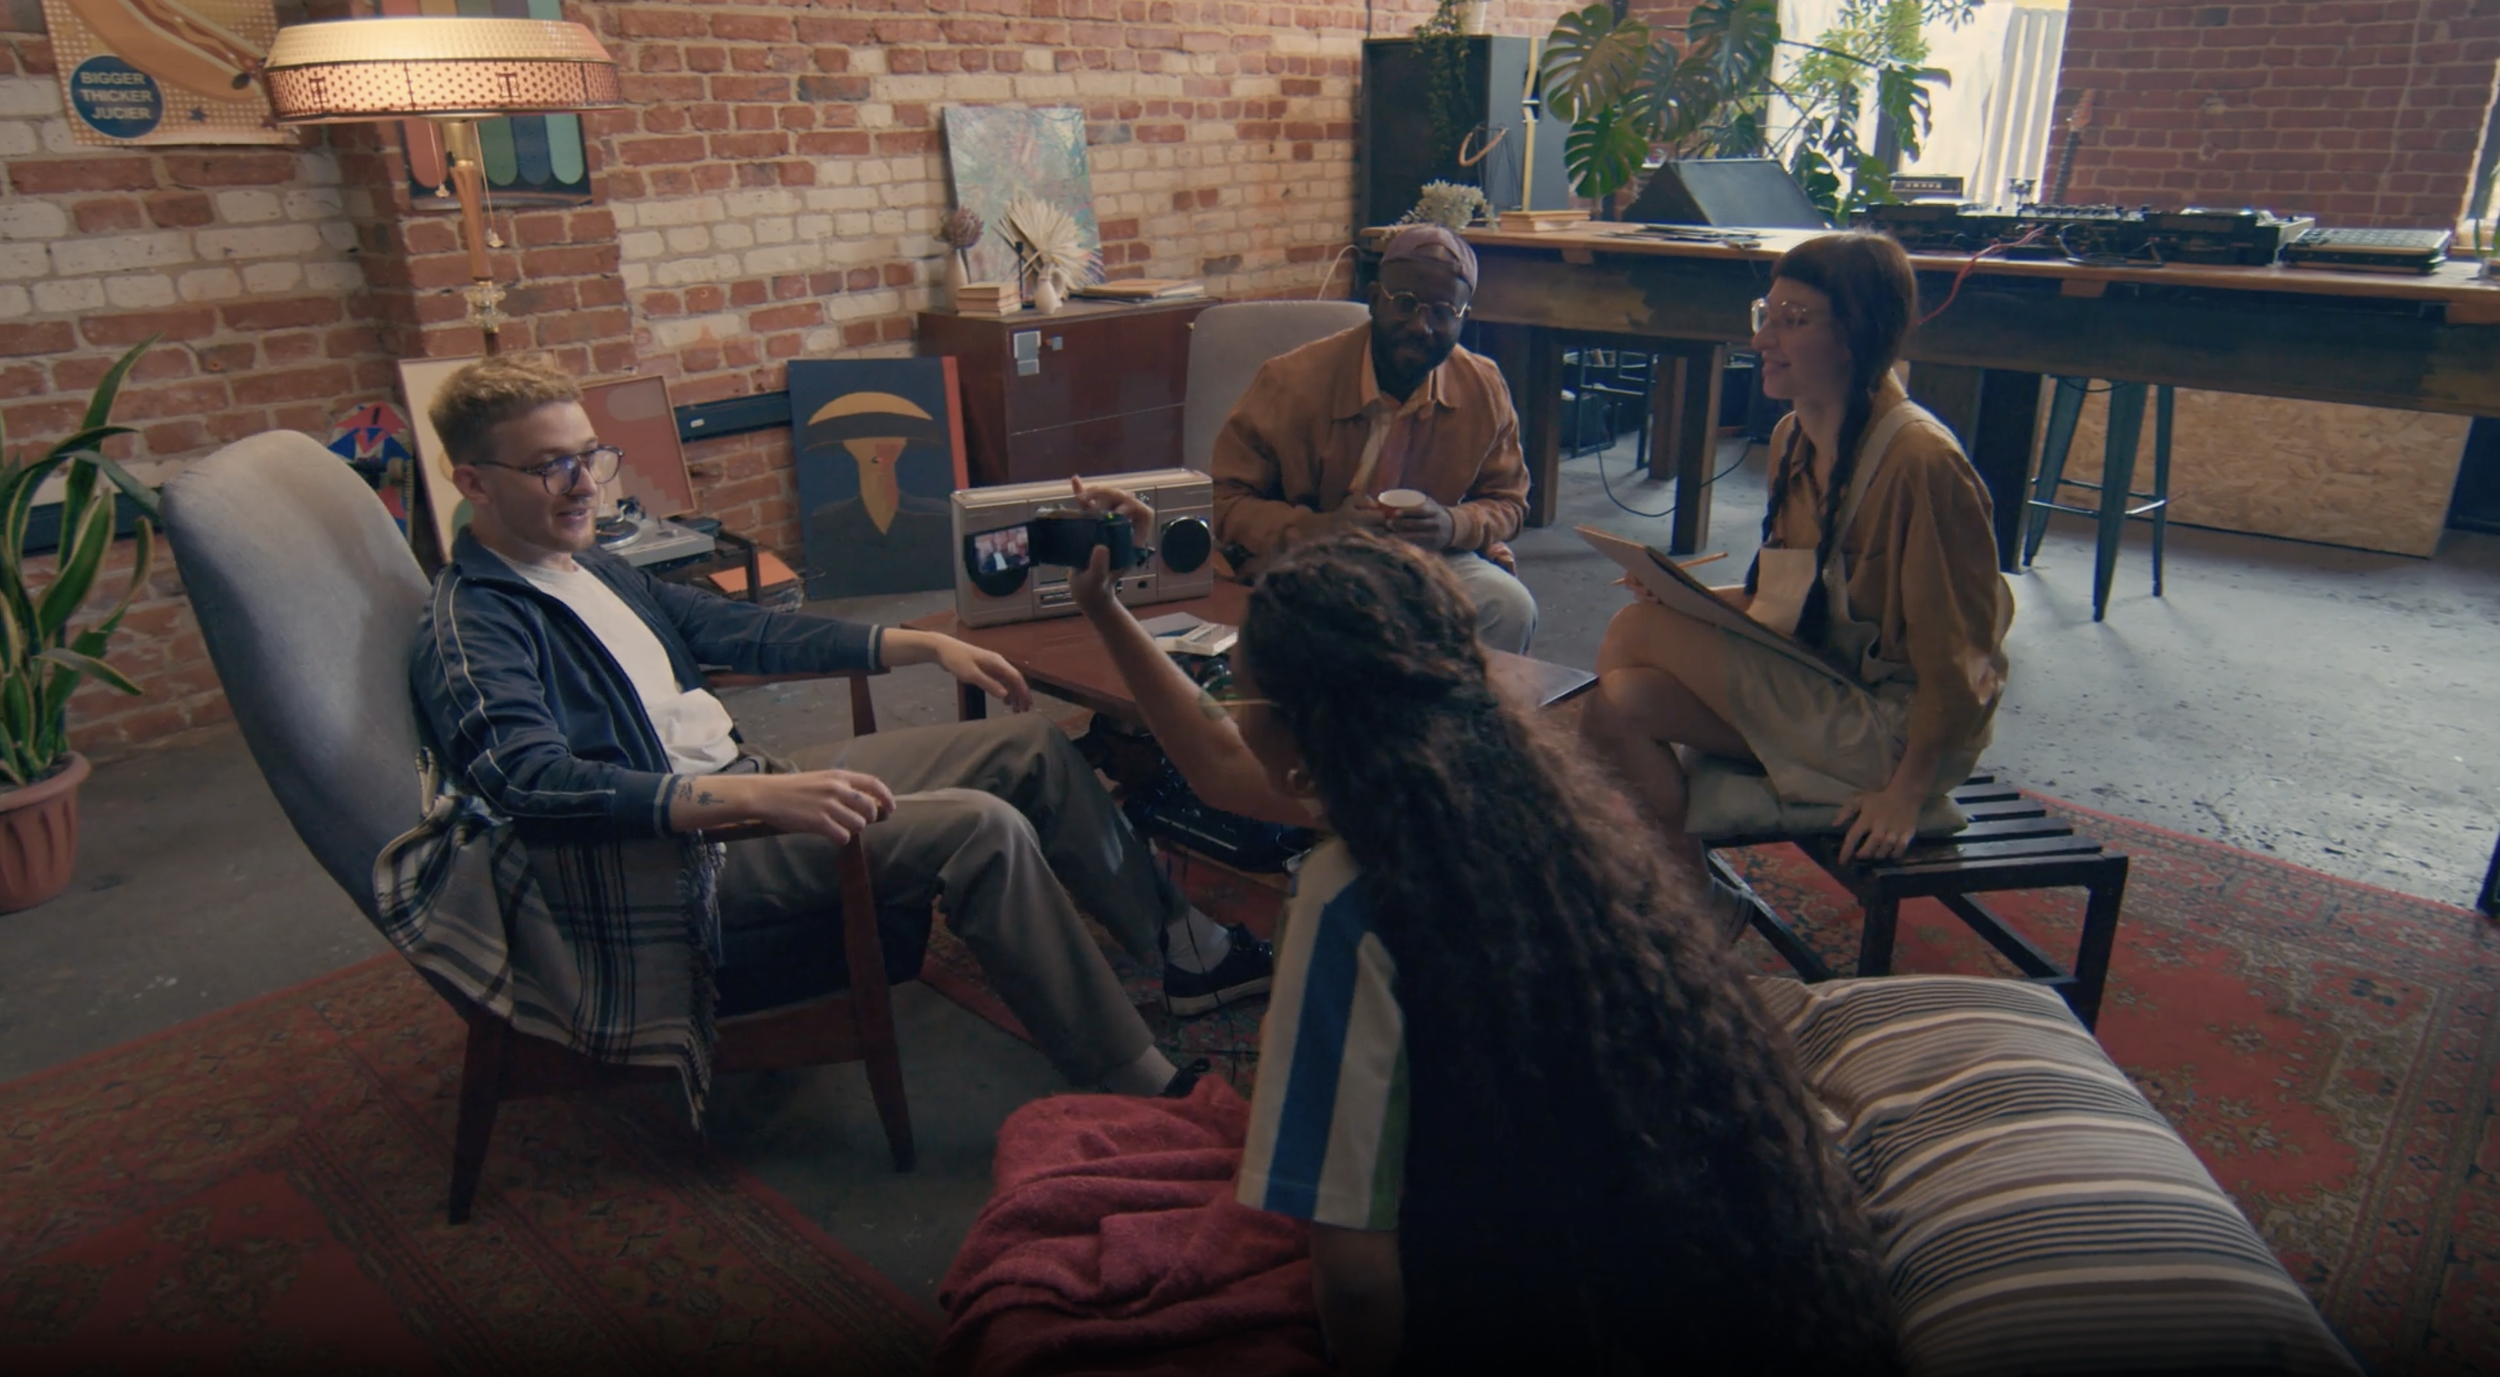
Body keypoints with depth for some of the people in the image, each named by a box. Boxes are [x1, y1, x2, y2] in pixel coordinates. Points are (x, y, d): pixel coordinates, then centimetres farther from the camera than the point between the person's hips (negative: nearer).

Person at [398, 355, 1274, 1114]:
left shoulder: (591, 569, 16)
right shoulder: (471, 627, -13)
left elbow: (739, 631, 21)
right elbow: (535, 781, -30)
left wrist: (924, 645, 15)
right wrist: (757, 796, -42)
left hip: (747, 786, 10)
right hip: (687, 856, -10)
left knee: (1031, 748, 5)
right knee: (982, 828, -27)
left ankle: (1185, 950, 15)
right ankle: (1145, 1097, -19)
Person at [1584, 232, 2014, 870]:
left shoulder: (1921, 461, -21)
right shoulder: (1793, 438, 6)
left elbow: (1960, 652, -18)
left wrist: (1906, 793, -18)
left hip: (1891, 730, -8)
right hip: (1813, 691, 8)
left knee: (1634, 632, -17)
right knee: (1617, 704, -13)